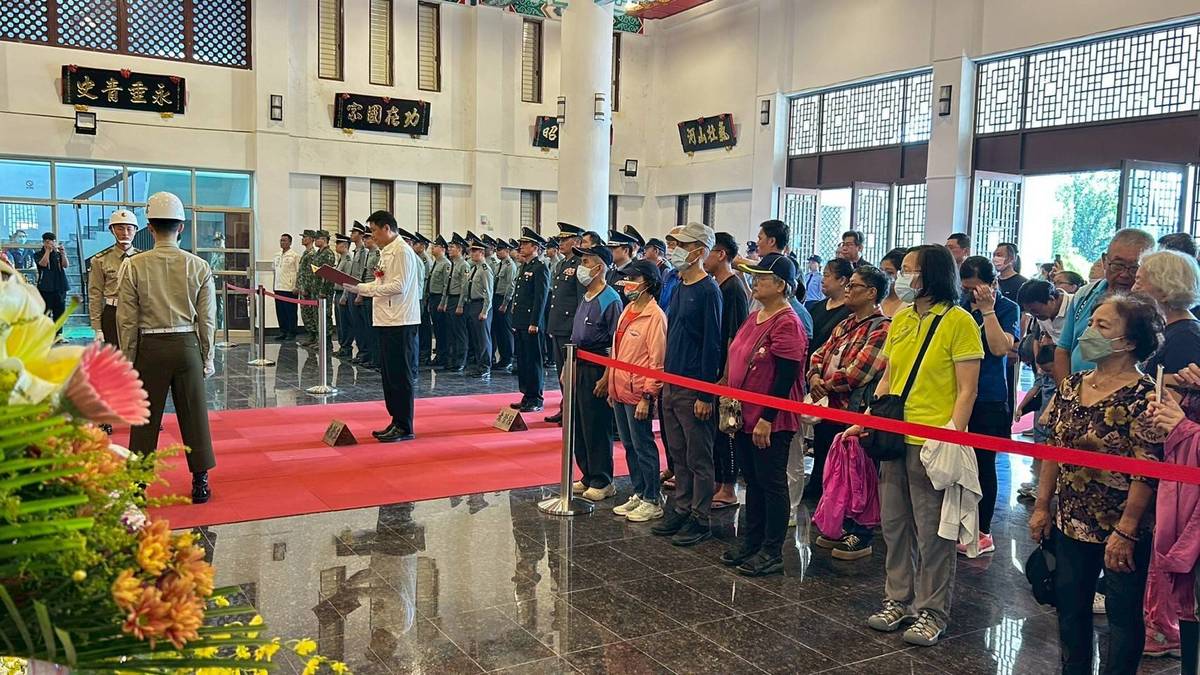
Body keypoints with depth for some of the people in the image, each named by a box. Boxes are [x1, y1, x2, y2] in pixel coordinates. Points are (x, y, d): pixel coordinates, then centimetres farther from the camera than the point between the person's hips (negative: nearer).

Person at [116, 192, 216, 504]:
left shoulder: (135, 265, -7)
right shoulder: (199, 266, -4)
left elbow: (127, 320, -4)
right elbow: (207, 319, 1)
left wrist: (129, 360, 6)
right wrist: (207, 358, 10)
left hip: (150, 348, -1)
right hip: (187, 346, 1)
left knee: (146, 419, 9)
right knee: (194, 416, 9)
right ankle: (200, 482, 15)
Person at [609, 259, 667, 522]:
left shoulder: (655, 316, -14)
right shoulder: (627, 311, 13)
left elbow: (657, 361, -16)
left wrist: (648, 397, -18)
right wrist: (613, 387, 17)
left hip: (638, 394, -9)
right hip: (620, 391, 9)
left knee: (643, 447, 0)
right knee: (629, 446, 15)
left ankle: (653, 501, 11)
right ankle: (638, 494, 26)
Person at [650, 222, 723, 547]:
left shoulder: (708, 291, -13)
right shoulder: (678, 287, 12)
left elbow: (712, 344, -16)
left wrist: (705, 395, -18)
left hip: (694, 388, -8)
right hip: (671, 383, 8)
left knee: (698, 459, 2)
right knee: (678, 455, 15)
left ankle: (699, 520, 11)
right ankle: (681, 511, 26)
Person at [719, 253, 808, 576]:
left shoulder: (787, 324, -16)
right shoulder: (753, 318, 12)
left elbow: (785, 377, -20)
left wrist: (766, 419, -21)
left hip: (771, 422, -9)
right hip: (745, 417, 9)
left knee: (771, 483, 2)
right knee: (752, 481, 17)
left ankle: (772, 553, 13)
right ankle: (750, 541, 29)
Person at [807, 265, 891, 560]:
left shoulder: (882, 328, -14)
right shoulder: (845, 325, 14)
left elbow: (856, 373, -22)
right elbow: (819, 355, 13)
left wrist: (825, 385, -8)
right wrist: (815, 377, -8)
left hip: (855, 414, -9)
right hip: (828, 411, 9)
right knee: (828, 474, 17)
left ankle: (861, 537, 19)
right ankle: (841, 528, 33)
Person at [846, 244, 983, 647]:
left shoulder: (959, 321, -7)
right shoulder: (900, 319, 11)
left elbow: (966, 390, -9)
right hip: (895, 438, 6)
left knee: (932, 531, 4)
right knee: (894, 524, 13)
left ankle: (931, 611, 17)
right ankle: (898, 599, 27)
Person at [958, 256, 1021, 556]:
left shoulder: (1007, 308, -3)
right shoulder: (960, 306, 8)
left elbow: (1000, 348, -18)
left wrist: (987, 309, -17)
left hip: (989, 400, -4)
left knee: (983, 464, 4)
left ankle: (982, 531, 16)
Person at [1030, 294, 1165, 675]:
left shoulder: (1144, 396, -17)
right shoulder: (1072, 386, 4)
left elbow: (1147, 472, -19)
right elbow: (1053, 450, 9)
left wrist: (1126, 532, -19)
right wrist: (1042, 507, 8)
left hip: (1120, 529, -6)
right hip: (1070, 522, 7)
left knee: (1123, 614, 9)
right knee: (1069, 605, 17)